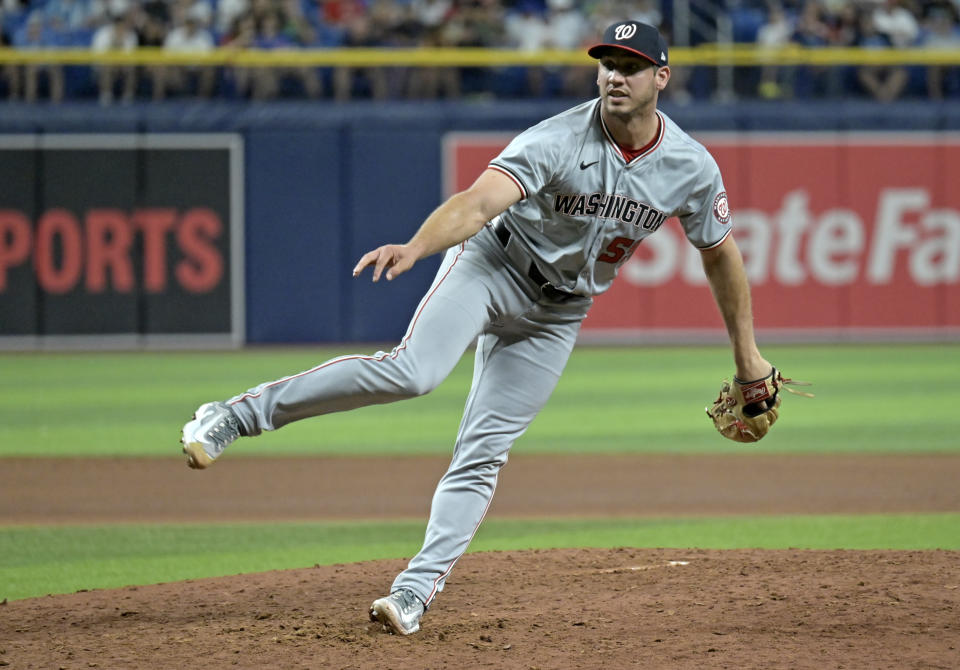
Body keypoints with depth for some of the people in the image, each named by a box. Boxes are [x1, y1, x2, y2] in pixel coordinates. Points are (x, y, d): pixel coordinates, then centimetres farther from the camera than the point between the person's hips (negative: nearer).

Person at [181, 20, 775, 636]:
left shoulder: (692, 168, -11)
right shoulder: (558, 142, -23)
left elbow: (721, 254, 5)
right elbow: (479, 201, -36)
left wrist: (747, 356, 11)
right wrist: (414, 249, -55)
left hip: (558, 314, 4)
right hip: (494, 265, -4)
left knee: (483, 453, -3)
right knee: (413, 371, -27)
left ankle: (416, 590, 1)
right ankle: (234, 417, -22)